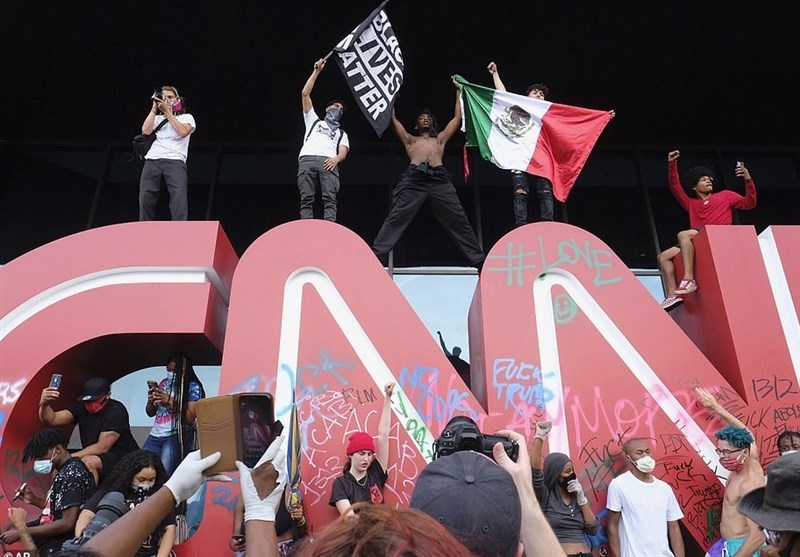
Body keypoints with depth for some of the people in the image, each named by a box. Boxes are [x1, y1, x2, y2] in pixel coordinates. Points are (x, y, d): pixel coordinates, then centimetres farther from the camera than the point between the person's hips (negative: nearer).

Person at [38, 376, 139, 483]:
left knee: (87, 462, -32)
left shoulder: (116, 411, -18)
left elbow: (102, 447, -22)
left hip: (122, 458, -7)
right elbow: (52, 419, -6)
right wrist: (44, 405, -27)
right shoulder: (82, 407, 3)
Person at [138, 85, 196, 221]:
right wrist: (154, 108, 9)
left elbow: (183, 132, -4)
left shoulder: (187, 117, 17)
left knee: (179, 200, -21)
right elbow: (145, 130, 6)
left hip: (175, 162, -3)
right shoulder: (158, 118, 25)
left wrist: (167, 111, 1)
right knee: (145, 200, -8)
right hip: (152, 161, 3)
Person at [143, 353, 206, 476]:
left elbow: (190, 418, -12)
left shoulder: (193, 387, -5)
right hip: (155, 435, 6)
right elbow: (150, 413, 16)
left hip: (177, 436, -6)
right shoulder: (164, 383, 11)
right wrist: (150, 401, -6)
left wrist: (170, 401, -19)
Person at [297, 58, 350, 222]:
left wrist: (336, 158, -12)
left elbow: (343, 153, 13)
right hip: (307, 159, 0)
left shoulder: (342, 133, 34)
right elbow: (305, 94, 26)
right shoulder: (313, 120, 35)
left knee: (330, 199, -17)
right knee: (306, 199, -13)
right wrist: (317, 71, 25)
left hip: (328, 162, 0)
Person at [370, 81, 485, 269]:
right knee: (396, 218, -13)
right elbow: (393, 119, 28)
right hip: (413, 178, -1)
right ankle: (376, 257, -18)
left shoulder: (440, 139, 37)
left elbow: (458, 117, 38)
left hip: (440, 179, 1)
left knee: (458, 219, -5)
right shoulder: (409, 139, 34)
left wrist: (458, 90, 43)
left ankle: (478, 260, -3)